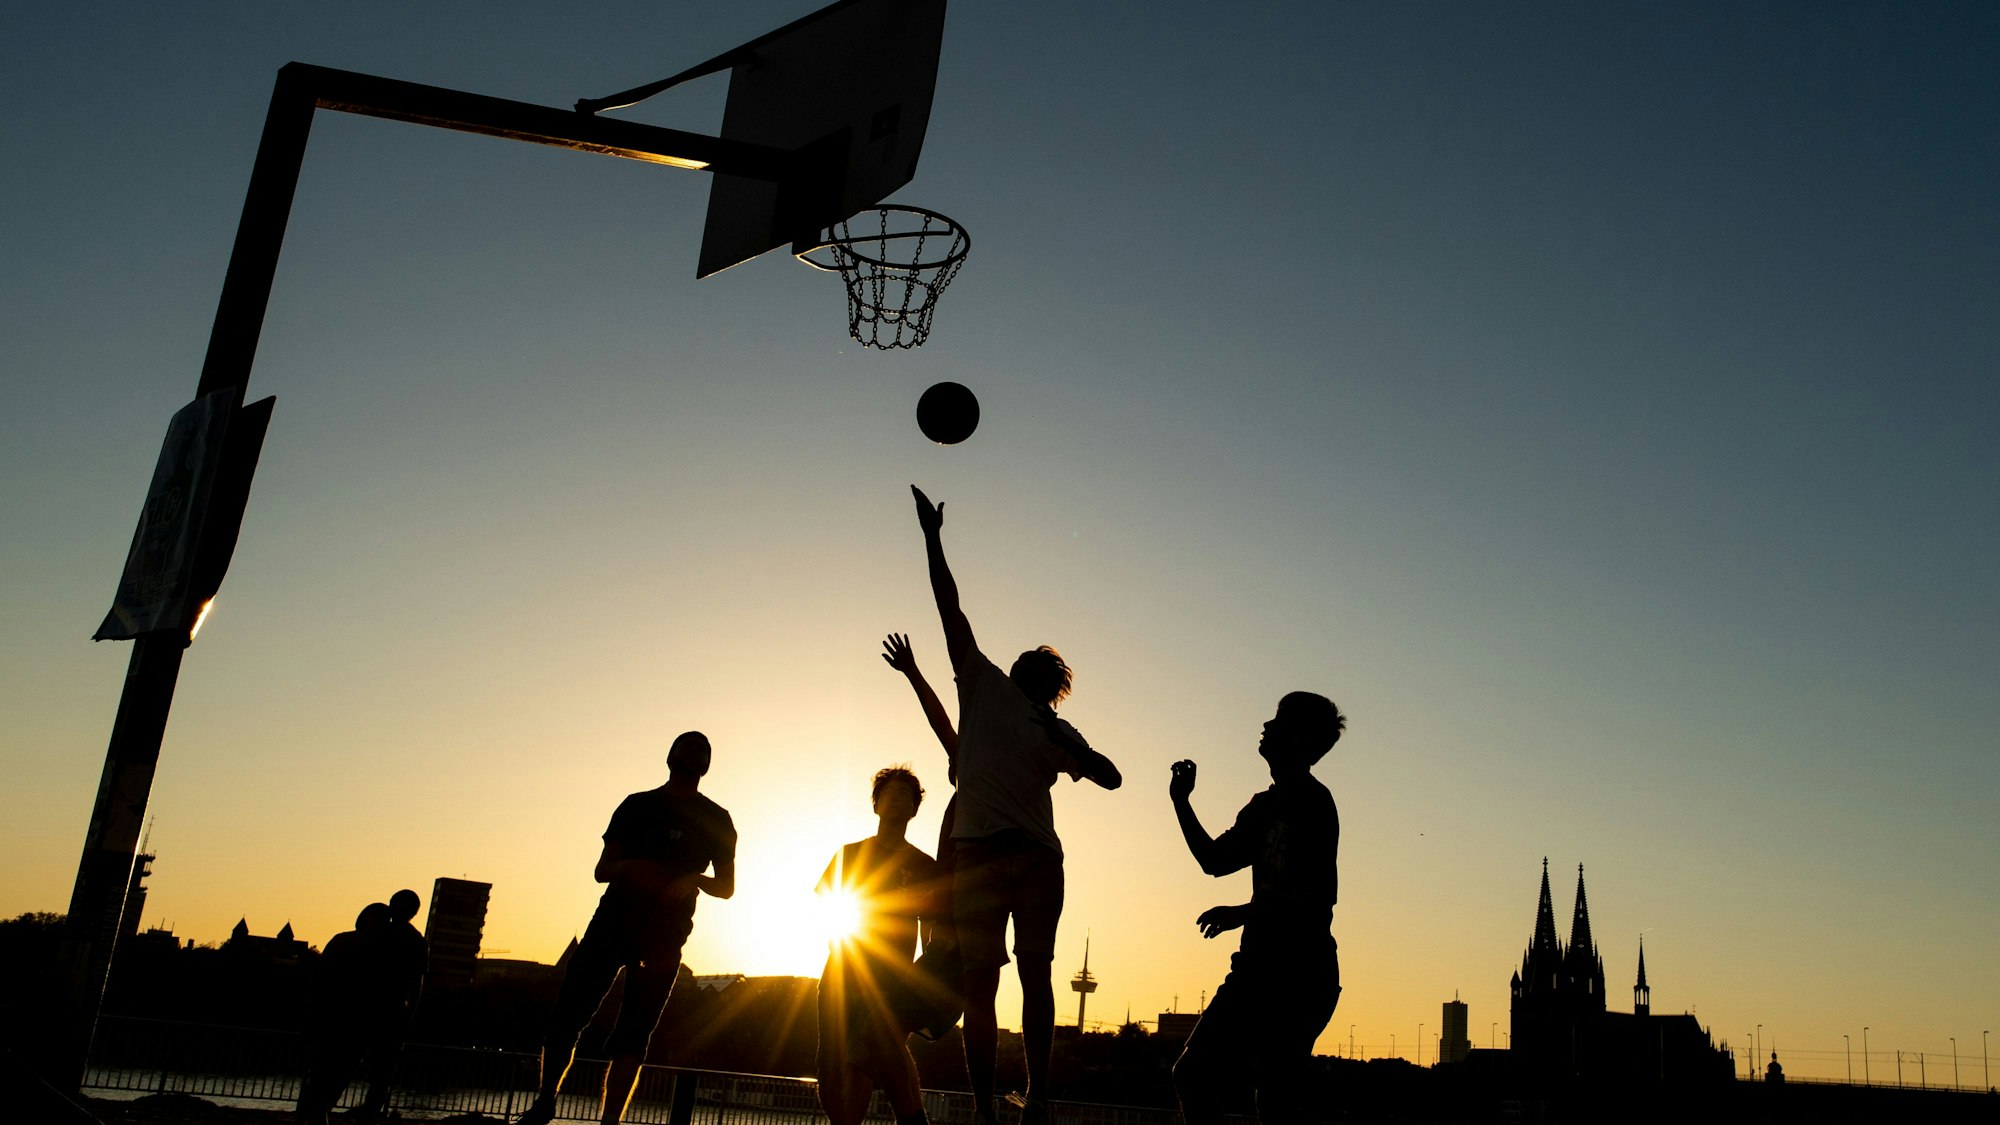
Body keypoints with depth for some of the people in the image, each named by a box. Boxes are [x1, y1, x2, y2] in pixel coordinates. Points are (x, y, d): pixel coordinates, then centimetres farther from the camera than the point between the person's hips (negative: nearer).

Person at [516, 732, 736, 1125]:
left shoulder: (716, 820, 13)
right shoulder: (637, 805, 16)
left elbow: (726, 886, 11)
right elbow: (602, 870, 12)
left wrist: (695, 880, -10)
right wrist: (628, 867, -11)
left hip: (666, 933, -1)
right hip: (614, 917, 1)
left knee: (634, 1031, -9)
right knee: (566, 1014, -8)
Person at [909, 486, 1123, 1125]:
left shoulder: (1058, 732, 18)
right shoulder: (983, 685, 16)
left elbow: (1111, 778, 8)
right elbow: (950, 608, 12)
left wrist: (1070, 749, -8)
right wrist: (931, 536, 9)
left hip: (1038, 857, 1)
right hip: (977, 850, 0)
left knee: (1035, 976, -3)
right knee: (979, 982, -1)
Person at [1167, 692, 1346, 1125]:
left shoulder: (1312, 802, -10)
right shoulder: (1267, 805, 18)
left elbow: (1320, 895, -18)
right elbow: (1215, 859, 24)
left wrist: (1244, 914, -15)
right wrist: (1181, 802, 19)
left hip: (1300, 973, -9)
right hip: (1262, 967, 9)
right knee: (1192, 1075, 7)